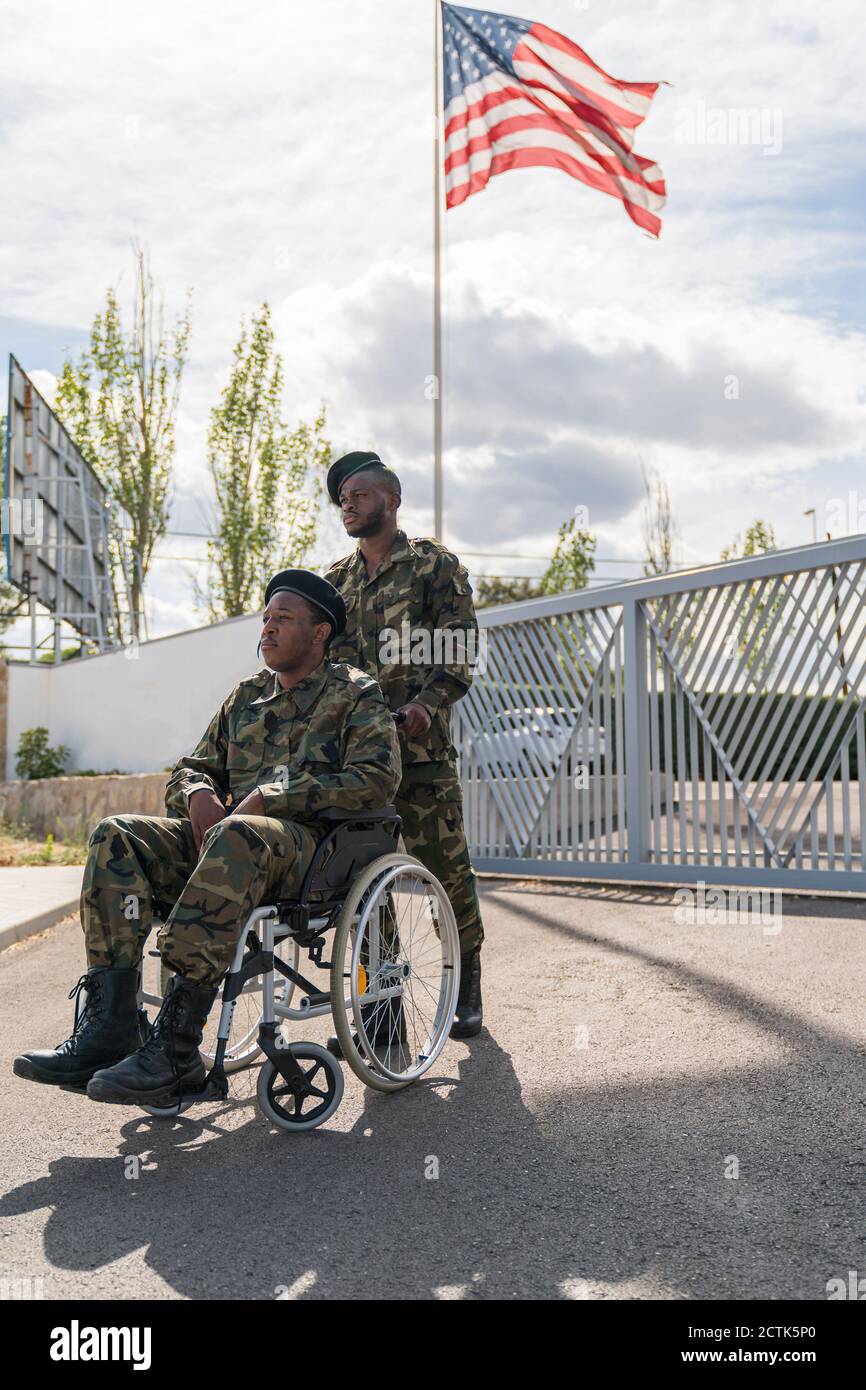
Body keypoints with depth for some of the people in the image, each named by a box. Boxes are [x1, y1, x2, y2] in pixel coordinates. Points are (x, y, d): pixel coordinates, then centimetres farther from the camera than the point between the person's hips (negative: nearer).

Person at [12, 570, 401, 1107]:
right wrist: (199, 796, -2)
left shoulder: (356, 693, 7)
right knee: (116, 835, -18)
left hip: (311, 843, -6)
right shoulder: (246, 696, 24)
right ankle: (109, 1026, -27)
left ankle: (176, 1045, -39)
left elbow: (377, 779, -9)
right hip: (223, 834, 6)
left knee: (235, 839, -40)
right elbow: (192, 768, 25)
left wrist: (270, 798, -15)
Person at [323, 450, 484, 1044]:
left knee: (446, 866, 0)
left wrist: (426, 703, -21)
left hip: (421, 748, -4)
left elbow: (461, 647, -6)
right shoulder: (336, 579, 19)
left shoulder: (435, 564, 3)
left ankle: (467, 990, 17)